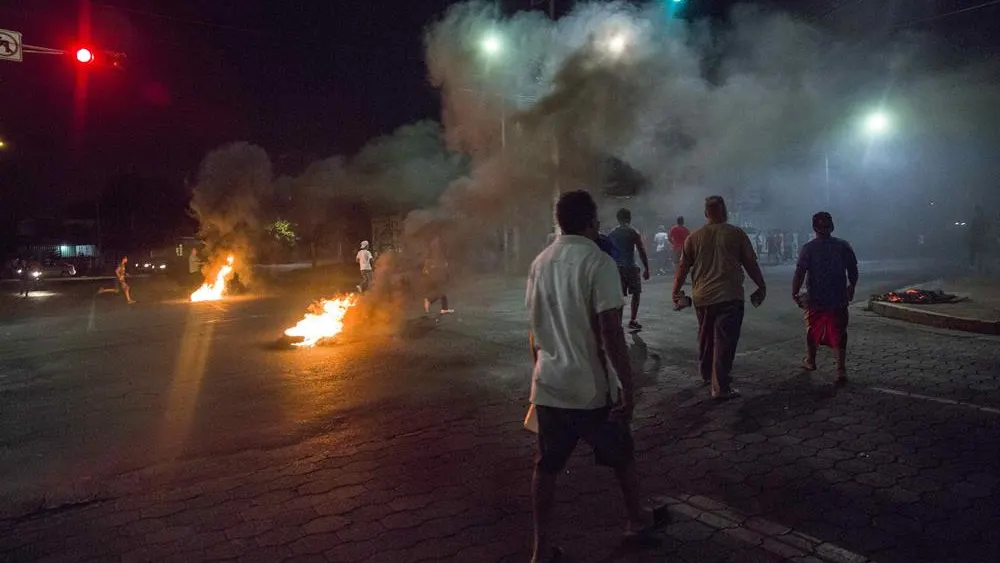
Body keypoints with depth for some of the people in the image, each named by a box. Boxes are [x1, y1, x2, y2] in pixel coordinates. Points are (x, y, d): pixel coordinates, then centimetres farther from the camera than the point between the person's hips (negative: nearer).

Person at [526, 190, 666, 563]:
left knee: (546, 467, 13)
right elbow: (611, 333, -20)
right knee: (622, 457, 19)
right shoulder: (598, 263, -16)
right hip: (590, 387, -5)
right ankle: (637, 520, 40)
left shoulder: (540, 263, 4)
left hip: (548, 385, 5)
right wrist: (628, 388, -13)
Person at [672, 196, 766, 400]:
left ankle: (707, 375, 35)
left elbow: (683, 267, 6)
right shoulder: (736, 234, -2)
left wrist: (676, 292, 16)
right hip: (729, 296, -3)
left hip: (702, 297, 4)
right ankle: (721, 388, -4)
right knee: (724, 341, -2)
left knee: (705, 337, 20)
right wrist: (762, 287, 12)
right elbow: (751, 264, 0)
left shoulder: (694, 237, 4)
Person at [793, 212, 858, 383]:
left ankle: (810, 361, 36)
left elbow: (799, 273, -15)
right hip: (839, 299, 1)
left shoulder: (809, 248, -9)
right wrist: (851, 287, 21)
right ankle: (841, 370, -5)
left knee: (813, 330, 18)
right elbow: (853, 271, 4)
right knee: (839, 334, 3)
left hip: (815, 300, -1)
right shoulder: (843, 246, -2)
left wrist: (794, 293, -6)